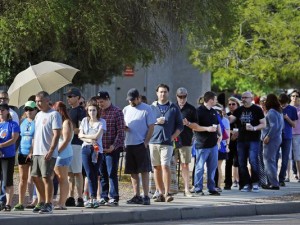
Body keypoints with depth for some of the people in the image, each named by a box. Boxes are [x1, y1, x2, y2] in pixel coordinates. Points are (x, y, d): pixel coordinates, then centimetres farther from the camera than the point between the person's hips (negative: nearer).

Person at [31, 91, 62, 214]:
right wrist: (33, 150, 17)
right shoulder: (38, 115, 17)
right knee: (36, 177, 9)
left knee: (46, 177, -9)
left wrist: (51, 151, -21)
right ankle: (41, 202, 22)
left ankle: (48, 205, -4)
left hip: (48, 153, -8)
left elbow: (56, 134, -14)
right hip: (37, 152, 8)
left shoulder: (54, 114, -7)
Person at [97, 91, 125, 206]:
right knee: (102, 174, 7)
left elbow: (121, 132, -6)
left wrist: (114, 146, -14)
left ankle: (114, 198, -4)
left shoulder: (117, 112, -2)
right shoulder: (98, 112, 12)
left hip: (112, 149, -5)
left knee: (112, 174, -6)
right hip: (100, 148, 5)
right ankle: (103, 197, 13)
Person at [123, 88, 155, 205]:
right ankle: (136, 196, 11)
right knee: (133, 172, 7)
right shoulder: (126, 110, 14)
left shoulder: (146, 109, -2)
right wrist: (123, 127, -5)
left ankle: (146, 196, -5)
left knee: (144, 171, -5)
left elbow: (151, 127, -4)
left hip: (141, 144, -6)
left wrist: (146, 142, -12)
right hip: (128, 144, 6)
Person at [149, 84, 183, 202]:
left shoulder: (174, 108, 8)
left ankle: (167, 193, -14)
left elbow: (180, 126, 9)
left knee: (165, 166, -14)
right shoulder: (152, 107, 11)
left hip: (167, 143, -2)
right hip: (153, 142, 2)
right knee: (156, 168, 4)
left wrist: (173, 136, -4)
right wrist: (155, 122, -7)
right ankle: (161, 193, 10)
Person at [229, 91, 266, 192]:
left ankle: (255, 183, -3)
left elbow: (263, 124, -1)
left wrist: (254, 128, -17)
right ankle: (246, 184, 11)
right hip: (241, 140, 5)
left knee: (253, 161, -14)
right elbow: (230, 119, 3)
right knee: (242, 163, 4)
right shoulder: (239, 110, 11)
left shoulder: (257, 109, -1)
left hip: (254, 140, -5)